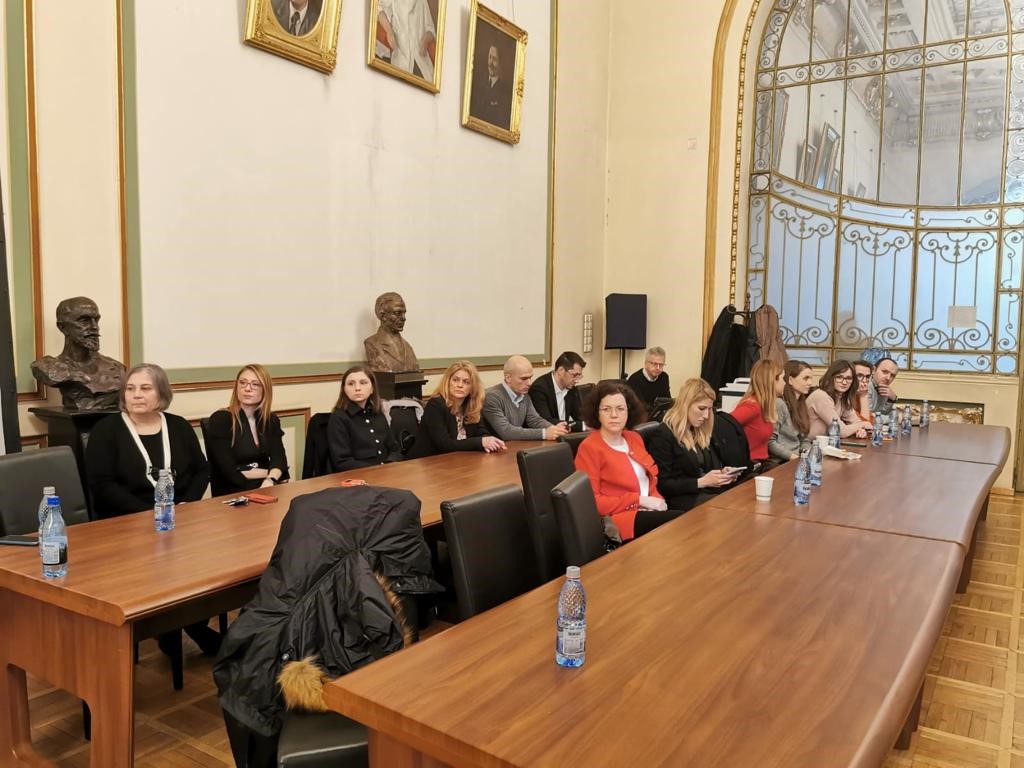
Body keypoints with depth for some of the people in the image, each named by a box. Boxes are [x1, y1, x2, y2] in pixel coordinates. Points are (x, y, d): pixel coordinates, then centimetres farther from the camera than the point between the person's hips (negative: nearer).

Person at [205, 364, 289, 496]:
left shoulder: (271, 421, 11)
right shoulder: (220, 420, -6)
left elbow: (279, 460, -3)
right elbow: (229, 472, -13)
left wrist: (271, 480, -25)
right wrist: (271, 473, -5)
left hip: (267, 487, 5)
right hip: (233, 493, -5)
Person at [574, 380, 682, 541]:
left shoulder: (634, 438, 14)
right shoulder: (589, 448, -8)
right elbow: (591, 502, -12)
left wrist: (657, 500, -3)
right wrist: (639, 500, -15)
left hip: (647, 511, 7)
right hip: (619, 518, -7)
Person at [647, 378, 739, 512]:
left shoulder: (701, 433, 16)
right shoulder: (662, 435, -10)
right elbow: (663, 485, -13)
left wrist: (723, 473, 4)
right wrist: (701, 482, -17)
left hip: (711, 491, 8)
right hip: (684, 499, -8)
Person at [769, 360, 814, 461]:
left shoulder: (800, 404, 16)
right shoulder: (779, 403, -12)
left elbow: (804, 439, 17)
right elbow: (770, 442, -18)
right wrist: (792, 456, -22)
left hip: (796, 459, 8)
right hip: (779, 463, -8)